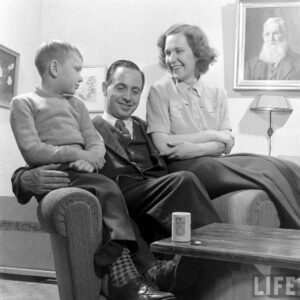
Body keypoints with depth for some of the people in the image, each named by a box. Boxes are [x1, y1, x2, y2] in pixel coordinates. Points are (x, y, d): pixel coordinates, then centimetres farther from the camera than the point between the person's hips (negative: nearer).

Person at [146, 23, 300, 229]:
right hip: (183, 167, -4)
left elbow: (227, 144, 3)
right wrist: (213, 135, -4)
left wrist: (197, 148, -17)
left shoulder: (216, 95, 15)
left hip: (215, 162, 5)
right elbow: (163, 145, -9)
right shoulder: (160, 91, 4)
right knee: (269, 173, -26)